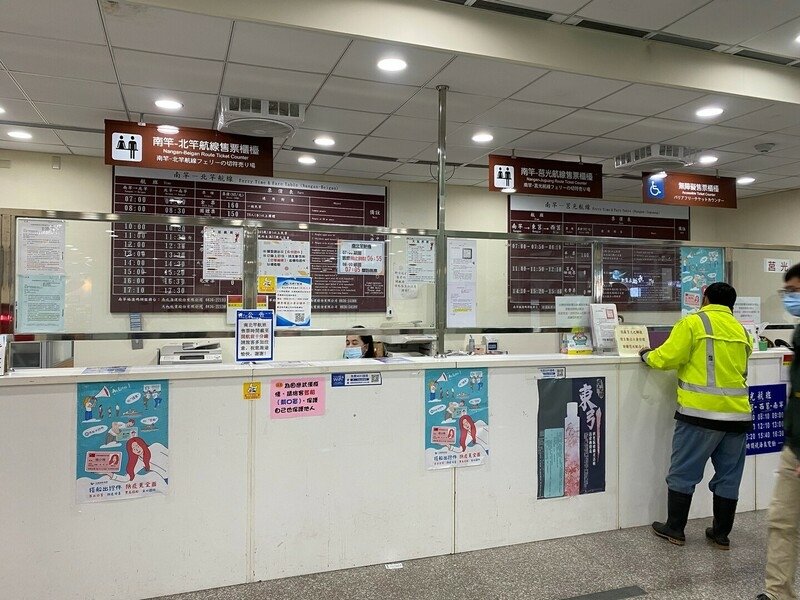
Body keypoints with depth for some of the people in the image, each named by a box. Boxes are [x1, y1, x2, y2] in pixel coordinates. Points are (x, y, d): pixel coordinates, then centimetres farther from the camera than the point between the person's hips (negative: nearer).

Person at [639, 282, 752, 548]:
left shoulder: (693, 323, -5)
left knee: (683, 473, 6)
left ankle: (674, 530, 14)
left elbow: (667, 358, -12)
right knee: (728, 478, 14)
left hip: (701, 413, -5)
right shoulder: (742, 331, 13)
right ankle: (721, 534, 23)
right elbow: (740, 369, 21)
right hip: (737, 414, 6)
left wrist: (647, 355, 8)